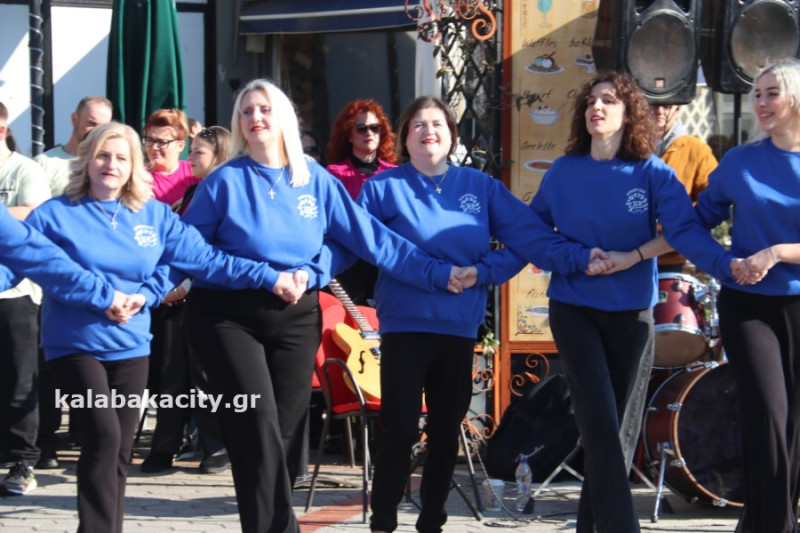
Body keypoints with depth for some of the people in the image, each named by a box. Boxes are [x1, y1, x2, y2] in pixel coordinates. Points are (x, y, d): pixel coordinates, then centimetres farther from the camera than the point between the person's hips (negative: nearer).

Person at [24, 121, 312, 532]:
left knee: (119, 449, 8)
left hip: (130, 345, 4)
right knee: (104, 434, -19)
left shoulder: (155, 215, 5)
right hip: (74, 344, -4)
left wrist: (271, 278, -6)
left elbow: (205, 258, 2)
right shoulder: (54, 215, -3)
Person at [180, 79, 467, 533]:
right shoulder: (225, 181, -5)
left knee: (287, 429, 6)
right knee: (258, 425, -13)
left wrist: (436, 272, -2)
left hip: (297, 317, 3)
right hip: (230, 315, -3)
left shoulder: (315, 180, 2)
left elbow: (371, 237, 2)